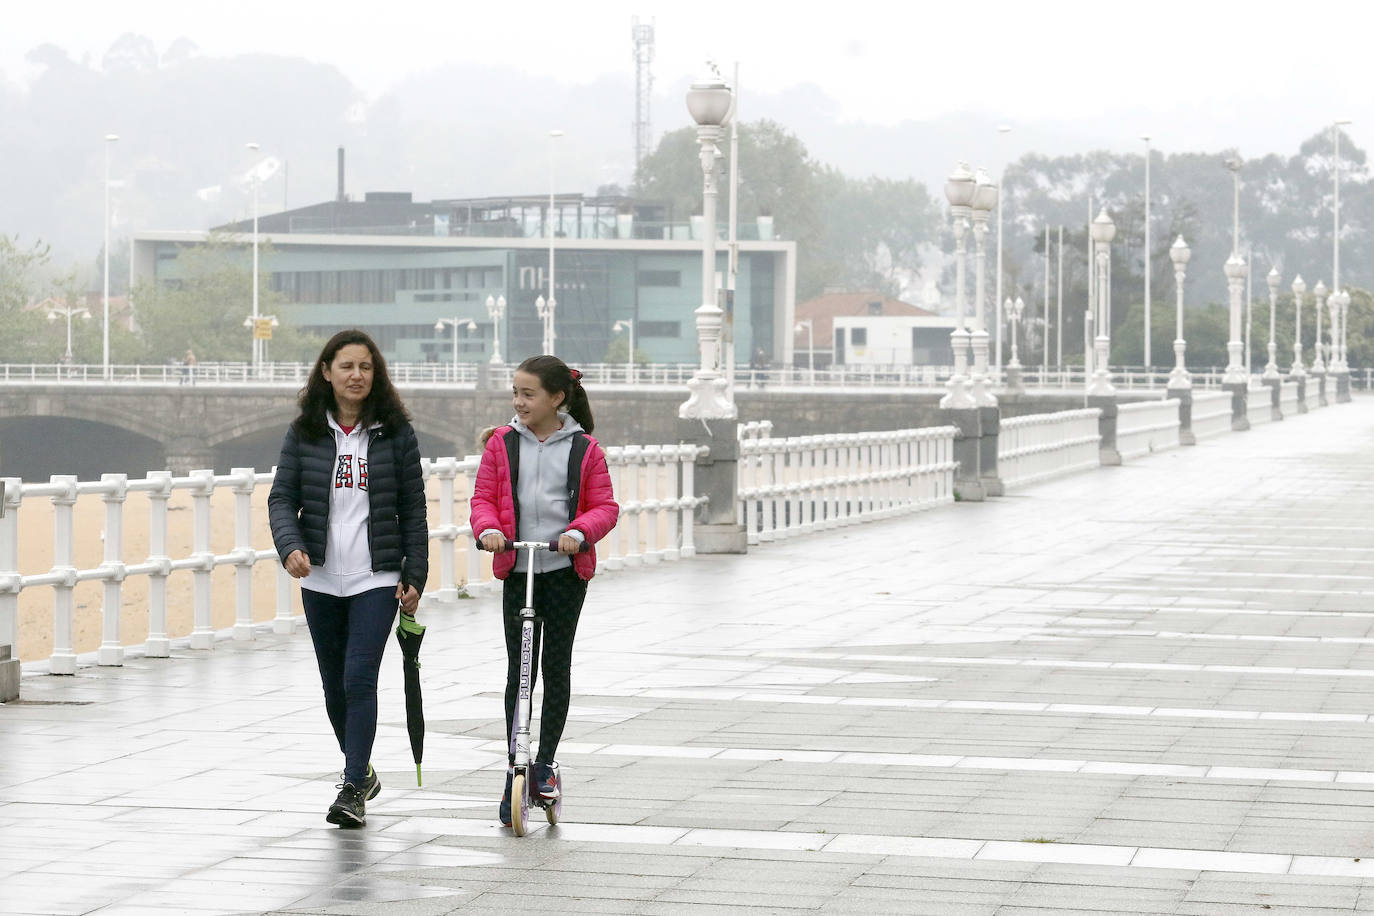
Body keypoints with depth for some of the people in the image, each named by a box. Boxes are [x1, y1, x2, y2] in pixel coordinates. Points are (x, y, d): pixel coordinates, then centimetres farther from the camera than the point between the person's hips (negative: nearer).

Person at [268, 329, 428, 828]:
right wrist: (290, 546, -18)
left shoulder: (395, 432, 0)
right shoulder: (305, 432, 3)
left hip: (376, 578, -3)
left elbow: (413, 508, 2)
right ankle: (361, 769, 32)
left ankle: (353, 788, -14)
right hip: (321, 578, 3)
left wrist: (415, 576, -1)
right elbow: (282, 497, 1)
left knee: (360, 678, -15)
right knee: (334, 684, 12)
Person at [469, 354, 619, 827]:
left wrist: (579, 531, -19)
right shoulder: (502, 443, 4)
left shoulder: (584, 449, 0)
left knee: (556, 665, 5)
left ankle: (546, 761, 18)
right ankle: (515, 769, 4)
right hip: (517, 570, 1)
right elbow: (483, 498, 6)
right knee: (517, 669, -1)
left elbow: (605, 506, 0)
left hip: (565, 570, -1)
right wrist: (489, 529, -15)